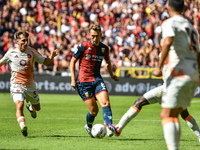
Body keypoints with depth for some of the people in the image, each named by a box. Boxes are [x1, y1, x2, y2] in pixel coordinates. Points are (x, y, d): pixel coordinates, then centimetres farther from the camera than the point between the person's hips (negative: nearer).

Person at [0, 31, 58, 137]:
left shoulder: (32, 52, 0)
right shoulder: (11, 53, -2)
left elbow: (45, 62, 7)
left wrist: (52, 56, -11)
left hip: (30, 85, 3)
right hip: (17, 85, -3)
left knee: (37, 107, 17)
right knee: (19, 106, -25)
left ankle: (30, 108, 52)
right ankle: (23, 127, -32)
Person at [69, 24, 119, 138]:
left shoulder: (104, 48, 6)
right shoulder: (83, 46, -7)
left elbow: (108, 62, 26)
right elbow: (73, 61, 1)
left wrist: (111, 74, 13)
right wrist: (73, 79, -5)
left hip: (97, 79, 3)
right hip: (84, 80, -3)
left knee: (105, 103, -20)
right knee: (94, 110, -5)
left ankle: (110, 128, -27)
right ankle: (89, 126, 24)